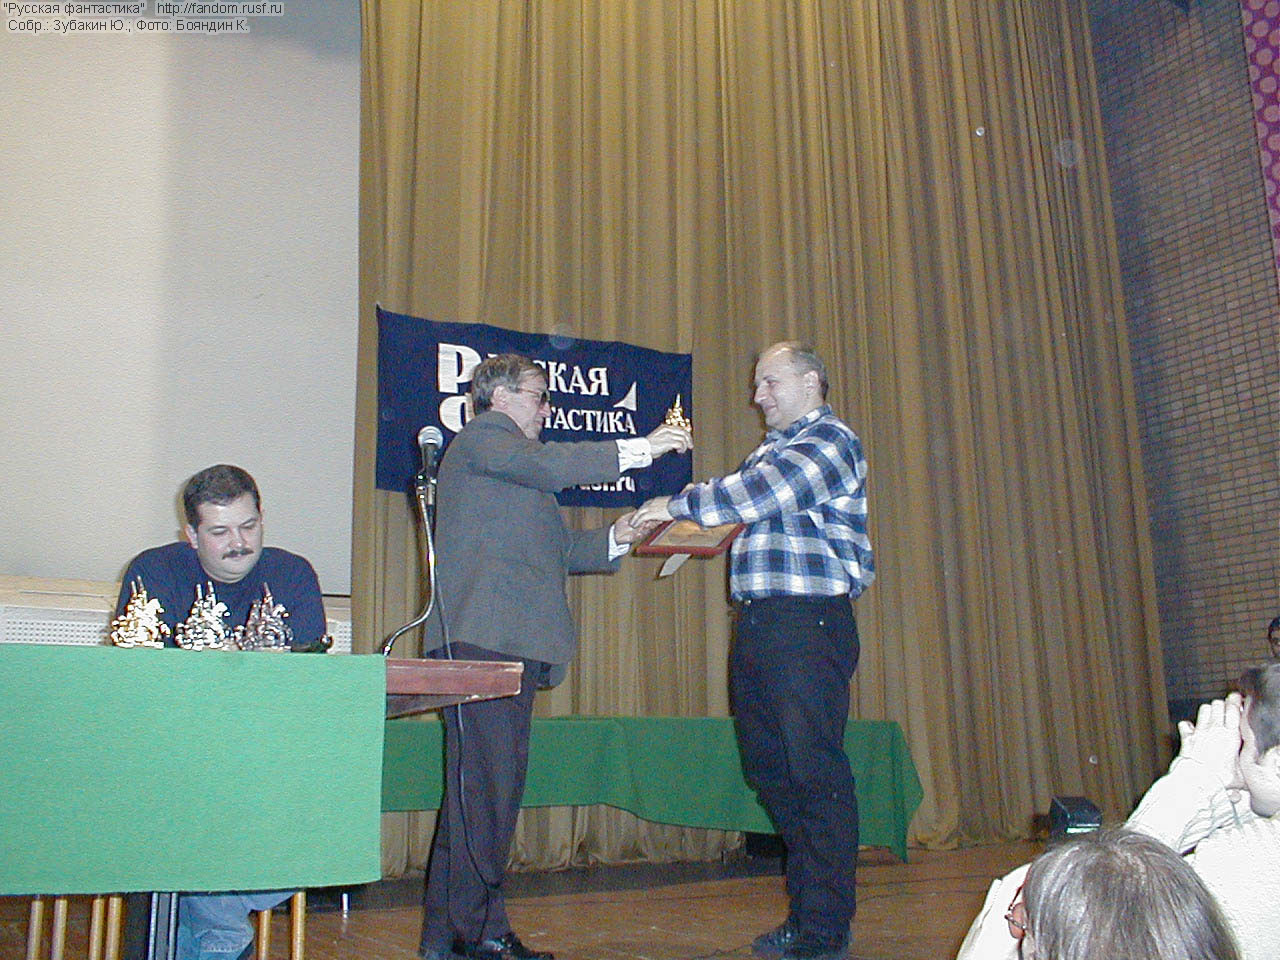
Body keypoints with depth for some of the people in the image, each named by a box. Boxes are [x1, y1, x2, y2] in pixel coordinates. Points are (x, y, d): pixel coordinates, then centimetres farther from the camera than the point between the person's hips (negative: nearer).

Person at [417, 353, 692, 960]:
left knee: (498, 786, 7)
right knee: (481, 785, -10)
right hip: (482, 637, -10)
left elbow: (555, 550, 26)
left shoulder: (514, 459, 32)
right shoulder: (482, 436, 4)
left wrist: (611, 540, 12)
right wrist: (640, 449, -13)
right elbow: (549, 466, -16)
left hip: (511, 645, 10)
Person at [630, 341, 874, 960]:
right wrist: (691, 535, 10)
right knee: (767, 768, 10)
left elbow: (755, 494, -16)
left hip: (808, 623, -9)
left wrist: (679, 505, -9)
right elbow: (745, 510, 28)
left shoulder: (830, 441, -4)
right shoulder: (769, 450, 24)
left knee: (815, 772, -6)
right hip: (757, 624, 9)